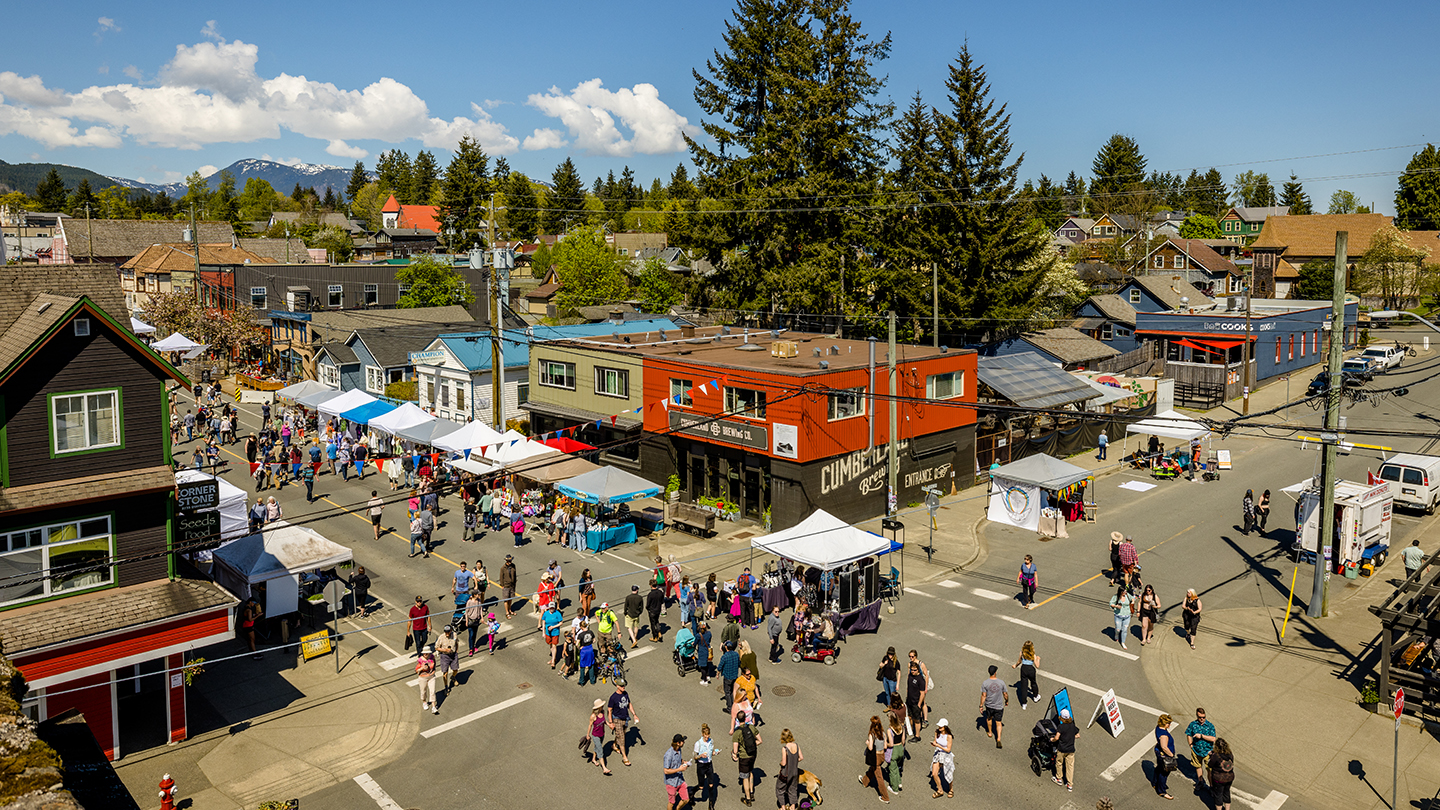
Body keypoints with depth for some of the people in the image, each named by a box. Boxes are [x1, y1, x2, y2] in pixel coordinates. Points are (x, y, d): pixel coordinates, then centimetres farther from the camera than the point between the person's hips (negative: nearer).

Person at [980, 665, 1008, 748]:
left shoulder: (985, 683, -18)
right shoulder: (1001, 682, -15)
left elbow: (983, 695, -13)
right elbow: (1005, 694, -3)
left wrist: (981, 705, -1)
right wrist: (1007, 701, 17)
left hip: (989, 705, 0)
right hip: (999, 706, 0)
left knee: (989, 718, 27)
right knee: (998, 722, 9)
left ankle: (990, 732, 45)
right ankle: (998, 739, -3)